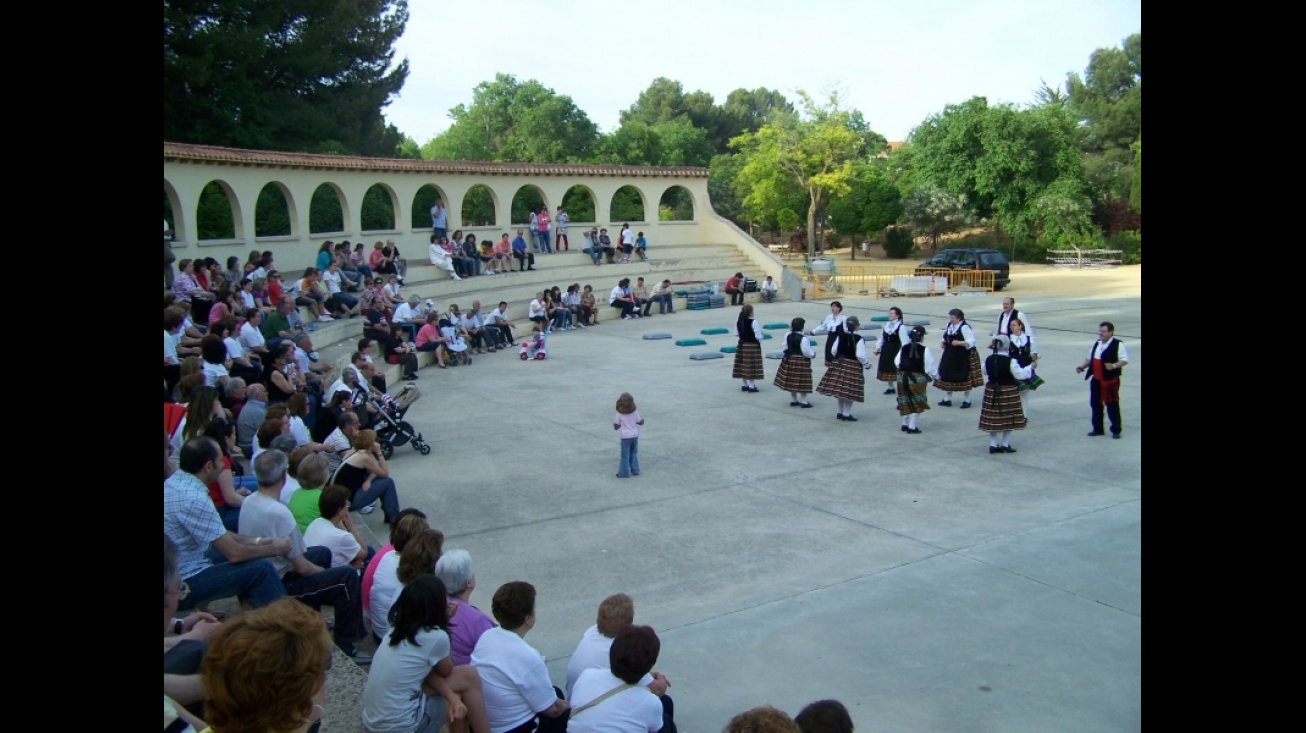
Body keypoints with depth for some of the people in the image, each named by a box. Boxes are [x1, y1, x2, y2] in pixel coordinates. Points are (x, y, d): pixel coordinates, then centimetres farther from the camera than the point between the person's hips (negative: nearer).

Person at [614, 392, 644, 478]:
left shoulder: (620, 414, -13)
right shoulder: (635, 411, -6)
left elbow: (616, 427, -6)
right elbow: (640, 422, 4)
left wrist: (614, 422, 14)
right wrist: (642, 420, 25)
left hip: (625, 437, -4)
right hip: (635, 436, 4)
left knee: (625, 455, 5)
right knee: (634, 453, 19)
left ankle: (624, 473, 10)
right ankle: (635, 470, 22)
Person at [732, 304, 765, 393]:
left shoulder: (738, 322, 1)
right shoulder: (753, 322, -18)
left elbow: (736, 333, 8)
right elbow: (758, 335, -19)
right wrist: (760, 339, 1)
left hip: (742, 344, 6)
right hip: (753, 345, -6)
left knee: (743, 365, 13)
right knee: (752, 366, -1)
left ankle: (745, 385, 21)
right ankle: (751, 386, 2)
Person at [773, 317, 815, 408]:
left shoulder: (787, 336, 0)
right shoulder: (803, 338, -20)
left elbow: (785, 348, 8)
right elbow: (806, 352, -18)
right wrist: (813, 354, 1)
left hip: (789, 359, 7)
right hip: (801, 361, -7)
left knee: (791, 380, 13)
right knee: (802, 382, 1)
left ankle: (793, 400, 22)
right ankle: (803, 401, 5)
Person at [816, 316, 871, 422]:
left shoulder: (840, 336, 2)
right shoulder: (858, 338, -13)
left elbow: (834, 351, 4)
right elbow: (860, 355, -16)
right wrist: (867, 364, 1)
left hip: (839, 364, 6)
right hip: (853, 365, -6)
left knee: (840, 388, 12)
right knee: (850, 391, 1)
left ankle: (841, 412, 22)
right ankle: (846, 414, 4)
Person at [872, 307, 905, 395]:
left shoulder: (900, 327, -12)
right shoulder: (886, 326, 7)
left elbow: (904, 341, -13)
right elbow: (881, 338, 13)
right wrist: (878, 348, 4)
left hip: (895, 350, -7)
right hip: (886, 350, 7)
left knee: (896, 369, -2)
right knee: (886, 368, 13)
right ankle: (891, 387, 26)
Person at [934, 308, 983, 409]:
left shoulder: (965, 327, -17)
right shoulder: (949, 325, 8)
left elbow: (971, 342, -22)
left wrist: (959, 343, -35)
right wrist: (943, 342, 1)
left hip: (963, 357, -8)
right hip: (950, 356, 8)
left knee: (964, 378, 1)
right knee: (947, 377, 11)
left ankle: (966, 401, 14)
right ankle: (947, 399, 23)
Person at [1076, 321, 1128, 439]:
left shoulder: (1118, 344, -8)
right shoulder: (1096, 344, 14)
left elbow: (1124, 360, -13)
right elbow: (1090, 358, 23)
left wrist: (1114, 366, -29)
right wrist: (1083, 366, 7)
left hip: (1111, 380, -7)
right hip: (1096, 380, 7)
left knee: (1112, 405, -2)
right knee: (1095, 404, 10)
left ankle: (1116, 430, 9)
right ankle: (1098, 429, 22)